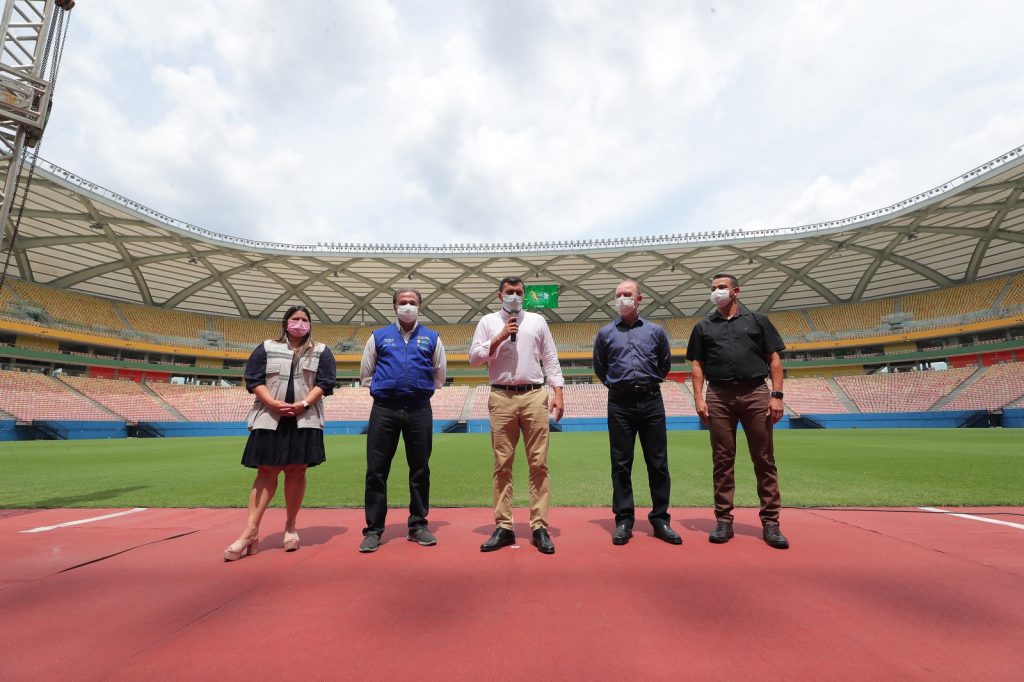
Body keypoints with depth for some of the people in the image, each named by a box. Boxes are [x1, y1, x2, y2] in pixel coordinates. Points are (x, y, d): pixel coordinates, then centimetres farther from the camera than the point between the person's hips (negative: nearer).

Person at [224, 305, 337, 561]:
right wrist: (273, 403, -12)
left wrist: (303, 403, -13)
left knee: (296, 472, 2)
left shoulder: (321, 351, 10)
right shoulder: (267, 348, 11)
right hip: (269, 419, 0)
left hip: (304, 420, 0)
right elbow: (253, 379, 3)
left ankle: (290, 526, 16)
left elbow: (325, 382, 2)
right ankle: (251, 531, 4)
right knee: (266, 472, -2)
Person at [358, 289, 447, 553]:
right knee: (376, 471, 2)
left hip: (419, 411, 1)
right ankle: (373, 530, 15)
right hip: (384, 410, 0)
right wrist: (381, 389, 10)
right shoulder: (379, 337, 12)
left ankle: (418, 526, 21)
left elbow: (439, 376, 18)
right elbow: (366, 375, 18)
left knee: (420, 470, 7)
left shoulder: (431, 338, 12)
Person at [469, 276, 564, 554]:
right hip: (501, 398, 0)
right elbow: (474, 358, 3)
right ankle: (503, 527, 15)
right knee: (502, 464, 4)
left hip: (534, 396, 1)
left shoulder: (537, 321, 14)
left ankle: (539, 527, 11)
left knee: (538, 463, 1)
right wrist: (499, 338, -7)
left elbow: (550, 359, 11)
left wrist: (558, 392, 0)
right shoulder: (488, 322, 11)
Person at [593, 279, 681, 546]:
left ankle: (660, 519, 19)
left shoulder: (655, 331, 8)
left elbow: (665, 364, 20)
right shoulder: (605, 333, 7)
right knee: (621, 464, 4)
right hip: (620, 404, 0)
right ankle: (624, 521, 14)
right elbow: (599, 368, 18)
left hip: (651, 401, 1)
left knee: (658, 463, 5)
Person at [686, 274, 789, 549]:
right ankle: (723, 520, 11)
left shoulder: (757, 320, 14)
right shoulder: (703, 327, 17)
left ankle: (770, 522, 11)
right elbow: (697, 365, 11)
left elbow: (774, 360, 8)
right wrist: (698, 399, -1)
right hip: (719, 397, 1)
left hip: (756, 393, -1)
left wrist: (777, 396, -3)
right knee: (722, 460, 3)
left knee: (764, 460, 1)